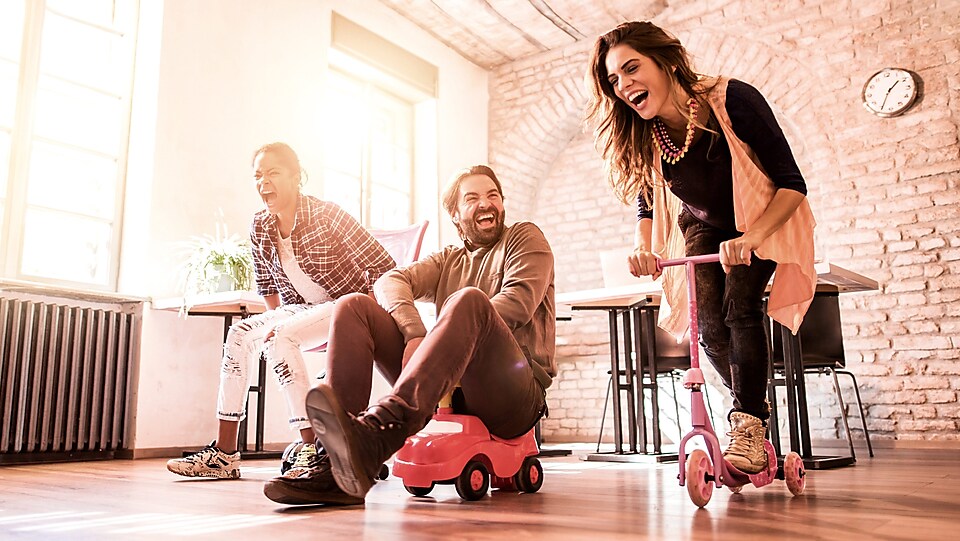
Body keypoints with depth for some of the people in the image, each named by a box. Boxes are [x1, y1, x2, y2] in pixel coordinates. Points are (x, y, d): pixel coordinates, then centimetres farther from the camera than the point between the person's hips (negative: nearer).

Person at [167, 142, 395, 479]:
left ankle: (312, 448, -26)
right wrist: (277, 319, 6)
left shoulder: (326, 216, -17)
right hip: (302, 310, 7)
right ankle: (224, 453, -9)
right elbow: (267, 286, 15)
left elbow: (384, 266, -17)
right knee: (240, 334, -12)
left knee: (276, 336, -28)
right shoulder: (260, 227, 1)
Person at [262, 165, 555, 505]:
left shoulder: (525, 238, 15)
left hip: (515, 393, -4)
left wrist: (463, 328, -17)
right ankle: (335, 466, -26)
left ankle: (376, 433, -55)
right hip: (447, 396, 4)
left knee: (470, 299, -32)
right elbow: (390, 282, 4)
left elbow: (519, 302, -6)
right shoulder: (448, 260, 26)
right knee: (353, 307, -8)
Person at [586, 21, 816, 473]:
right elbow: (647, 209, -4)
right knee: (709, 323, -10)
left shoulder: (734, 101, -30)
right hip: (702, 228, 3)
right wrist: (643, 248, -26)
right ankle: (750, 408, 16)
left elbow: (792, 184, -27)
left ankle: (749, 424, -11)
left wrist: (750, 238, -43)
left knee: (739, 306, -23)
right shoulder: (642, 139, -18)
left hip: (763, 221, -3)